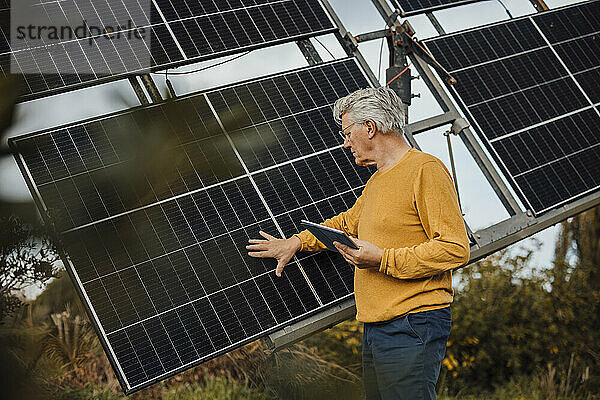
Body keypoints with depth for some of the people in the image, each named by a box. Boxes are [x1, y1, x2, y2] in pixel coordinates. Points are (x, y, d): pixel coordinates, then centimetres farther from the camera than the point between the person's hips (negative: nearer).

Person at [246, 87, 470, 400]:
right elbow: (347, 223, 39)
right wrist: (297, 243, 30)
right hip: (375, 328, 9)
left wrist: (384, 260, -19)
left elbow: (455, 248, -16)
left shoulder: (426, 170, -9)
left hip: (412, 325, -9)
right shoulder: (376, 181, 21)